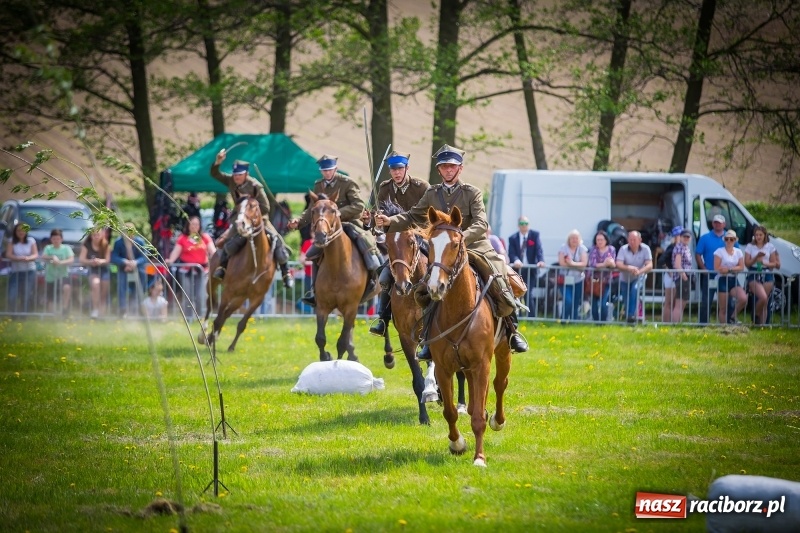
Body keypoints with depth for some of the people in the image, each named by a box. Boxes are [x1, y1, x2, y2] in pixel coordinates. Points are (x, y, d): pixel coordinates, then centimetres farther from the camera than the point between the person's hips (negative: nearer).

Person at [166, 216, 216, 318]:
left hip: (202, 270, 1)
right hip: (187, 271, -1)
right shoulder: (182, 238, 0)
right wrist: (170, 260, -23)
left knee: (200, 296, -3)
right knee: (188, 297, 2)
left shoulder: (205, 237, 6)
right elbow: (176, 252, -5)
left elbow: (212, 251, 4)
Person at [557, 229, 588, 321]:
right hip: (565, 280, -2)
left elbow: (584, 263, -8)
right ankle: (563, 321, -1)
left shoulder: (582, 248, 2)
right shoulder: (564, 247, -2)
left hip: (578, 281, 2)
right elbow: (562, 263, -12)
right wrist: (577, 265, -9)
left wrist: (572, 263, -19)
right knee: (568, 302, -15)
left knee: (576, 304, 4)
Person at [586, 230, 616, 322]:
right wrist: (604, 264, -27)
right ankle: (595, 322, 14)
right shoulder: (593, 249, -2)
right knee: (594, 303, 1)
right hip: (594, 280, 1)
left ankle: (603, 322, 1)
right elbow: (591, 264, -15)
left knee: (603, 304, -12)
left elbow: (614, 265, -7)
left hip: (606, 280, -1)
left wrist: (611, 263, -30)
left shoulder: (611, 249, 0)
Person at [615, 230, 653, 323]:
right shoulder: (623, 249, -16)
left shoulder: (645, 249, -16)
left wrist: (639, 271, -43)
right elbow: (618, 264, -25)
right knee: (626, 301, 5)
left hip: (639, 278, -2)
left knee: (635, 289, -31)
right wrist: (628, 268, -46)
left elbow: (649, 265, -23)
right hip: (625, 279, 2)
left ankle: (632, 315, -29)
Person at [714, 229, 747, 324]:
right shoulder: (719, 251, -2)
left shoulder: (738, 252, 10)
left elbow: (741, 267, 1)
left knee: (743, 299, -21)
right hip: (723, 280, -4)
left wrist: (728, 269, -13)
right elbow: (717, 268, -11)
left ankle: (733, 318, 1)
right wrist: (734, 269, -8)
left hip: (734, 280, 4)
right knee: (723, 309, -4)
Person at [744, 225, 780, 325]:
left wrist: (764, 263, -12)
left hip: (767, 275, 2)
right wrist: (756, 257, -16)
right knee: (763, 297, -24)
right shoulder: (750, 246, 3)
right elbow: (747, 263, 0)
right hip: (754, 275, -2)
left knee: (765, 302, 0)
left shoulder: (770, 247, 7)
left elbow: (774, 264, 7)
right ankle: (756, 317, 2)